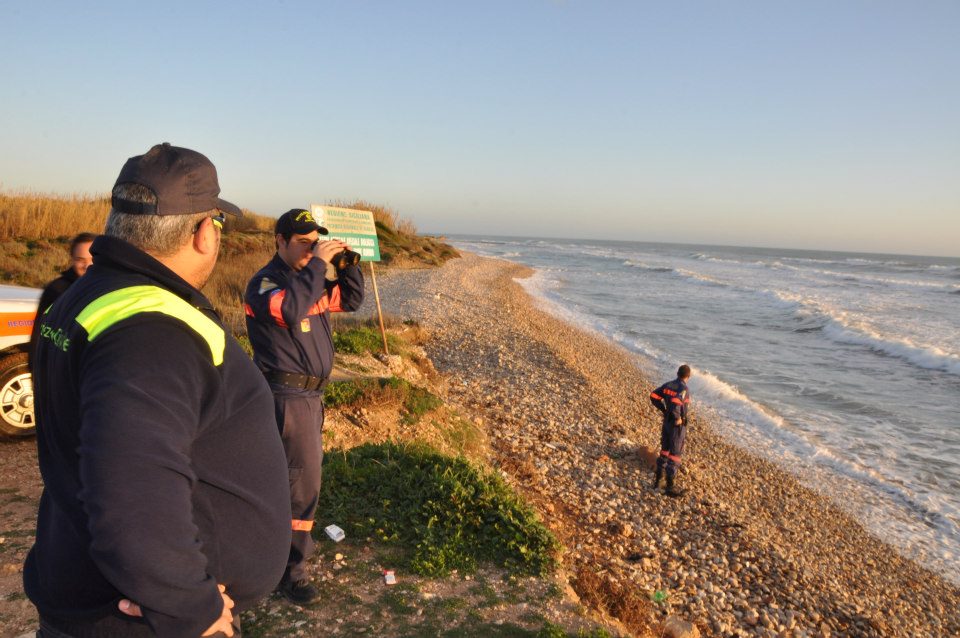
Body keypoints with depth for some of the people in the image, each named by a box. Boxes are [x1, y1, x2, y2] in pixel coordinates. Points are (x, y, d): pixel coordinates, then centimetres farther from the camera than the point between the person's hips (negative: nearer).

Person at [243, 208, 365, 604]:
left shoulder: (312, 279, 11)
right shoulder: (265, 282, -15)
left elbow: (351, 300, 13)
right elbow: (289, 311, -35)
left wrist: (348, 264, -2)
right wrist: (317, 265, -30)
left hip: (310, 392, 9)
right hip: (287, 395, -9)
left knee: (302, 470, 20)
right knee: (303, 479, -7)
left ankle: (291, 542, 37)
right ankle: (290, 569, 5)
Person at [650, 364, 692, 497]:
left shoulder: (668, 385, 2)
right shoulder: (684, 389, -21)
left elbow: (654, 396, 3)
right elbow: (675, 403, -37)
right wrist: (677, 418, -21)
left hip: (667, 422, 7)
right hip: (678, 425, -7)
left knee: (664, 450, 21)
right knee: (675, 455, 1)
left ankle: (657, 479, 29)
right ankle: (670, 486, 8)